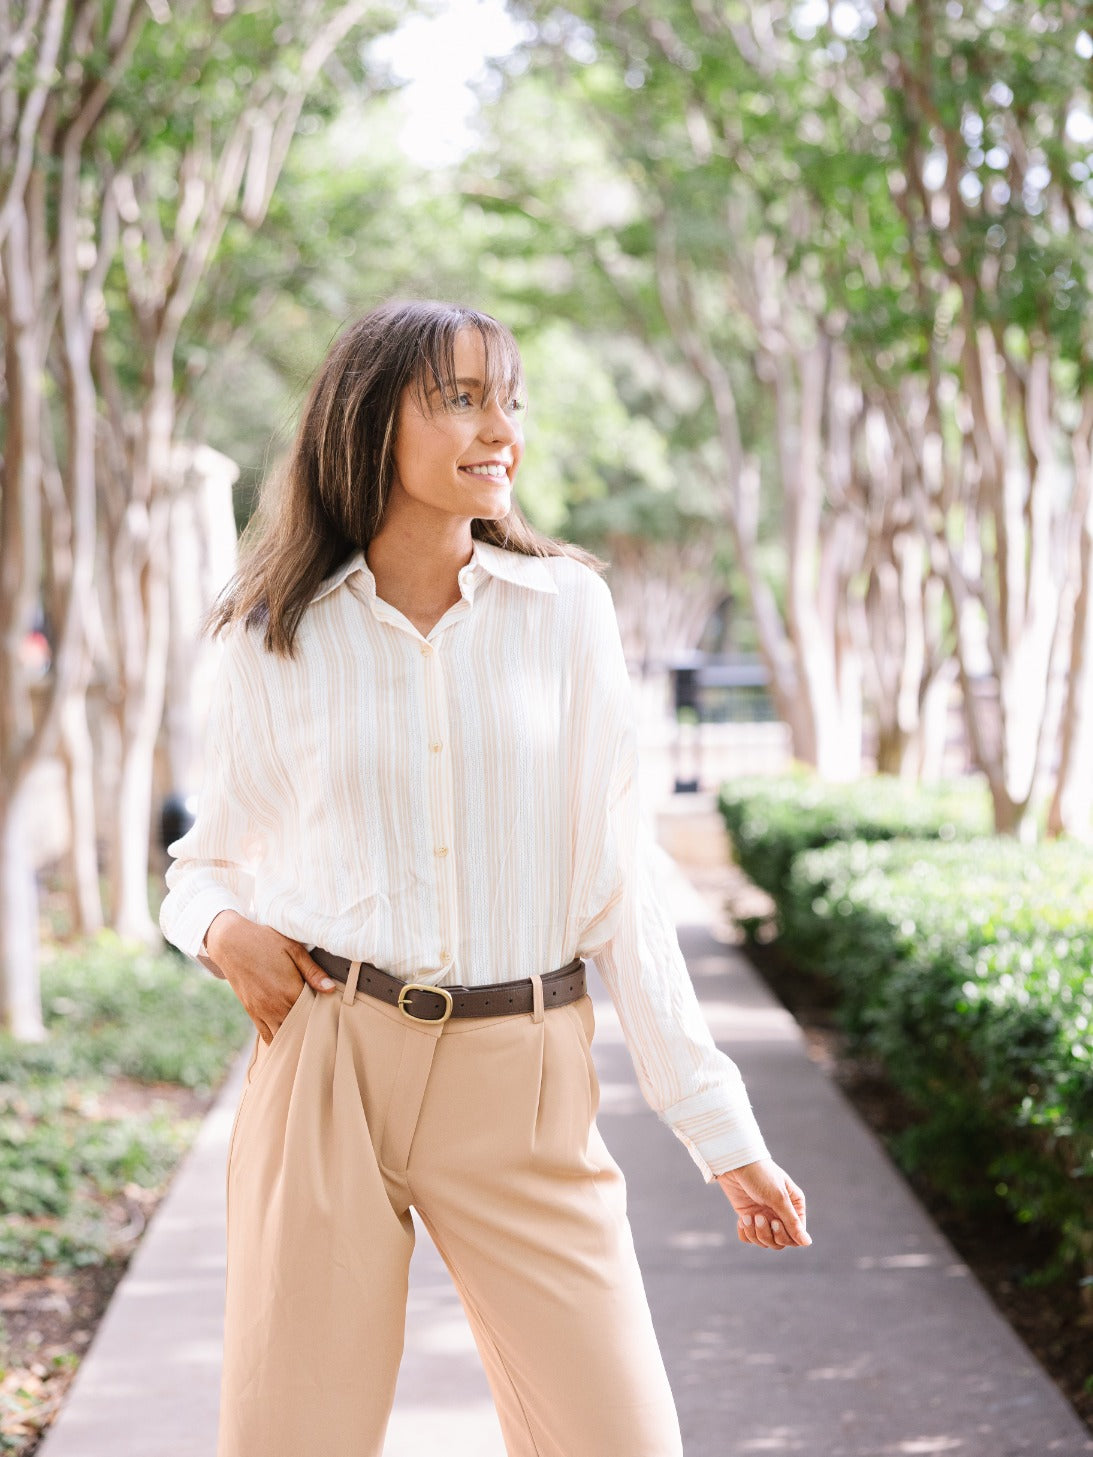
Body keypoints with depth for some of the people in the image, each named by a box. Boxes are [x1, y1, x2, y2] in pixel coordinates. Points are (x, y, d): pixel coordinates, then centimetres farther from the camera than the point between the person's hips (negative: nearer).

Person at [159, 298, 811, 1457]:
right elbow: (212, 859, 16)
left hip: (520, 1087, 0)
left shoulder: (565, 609, 2)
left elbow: (615, 882, 3)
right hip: (328, 1060, 0)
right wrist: (220, 927, -8)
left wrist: (719, 1128, -1)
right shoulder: (275, 643, 3)